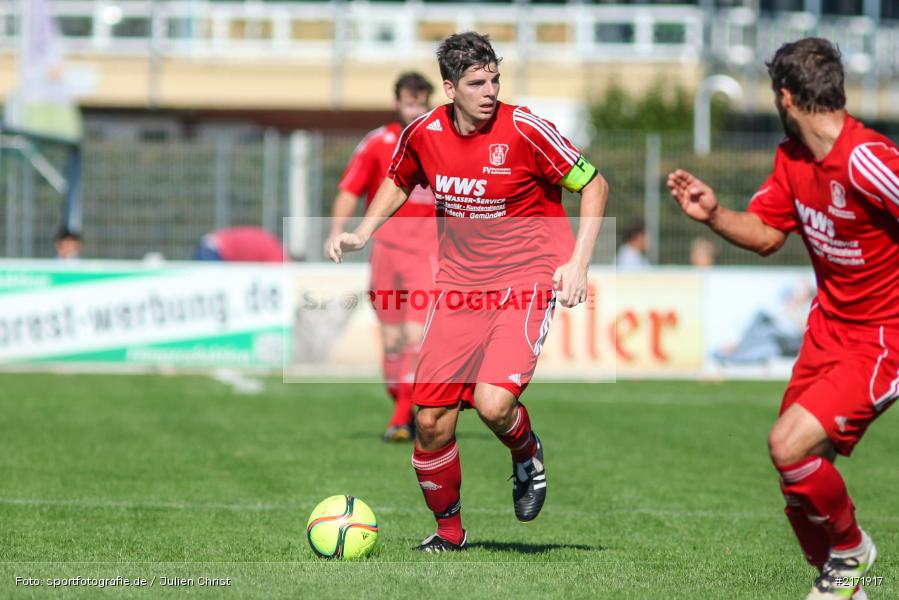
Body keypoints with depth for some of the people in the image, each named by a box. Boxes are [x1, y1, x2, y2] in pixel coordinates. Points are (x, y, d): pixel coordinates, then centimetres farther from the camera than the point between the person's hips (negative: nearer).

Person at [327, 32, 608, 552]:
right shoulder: (425, 133, -1)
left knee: (493, 403, -24)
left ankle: (528, 456, 13)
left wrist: (578, 262, -13)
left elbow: (594, 185, -5)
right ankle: (449, 531, 24)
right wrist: (361, 235, 8)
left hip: (527, 284, -4)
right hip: (458, 288, 4)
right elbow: (399, 183, 22)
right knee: (431, 422, 0)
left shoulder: (524, 130, -14)